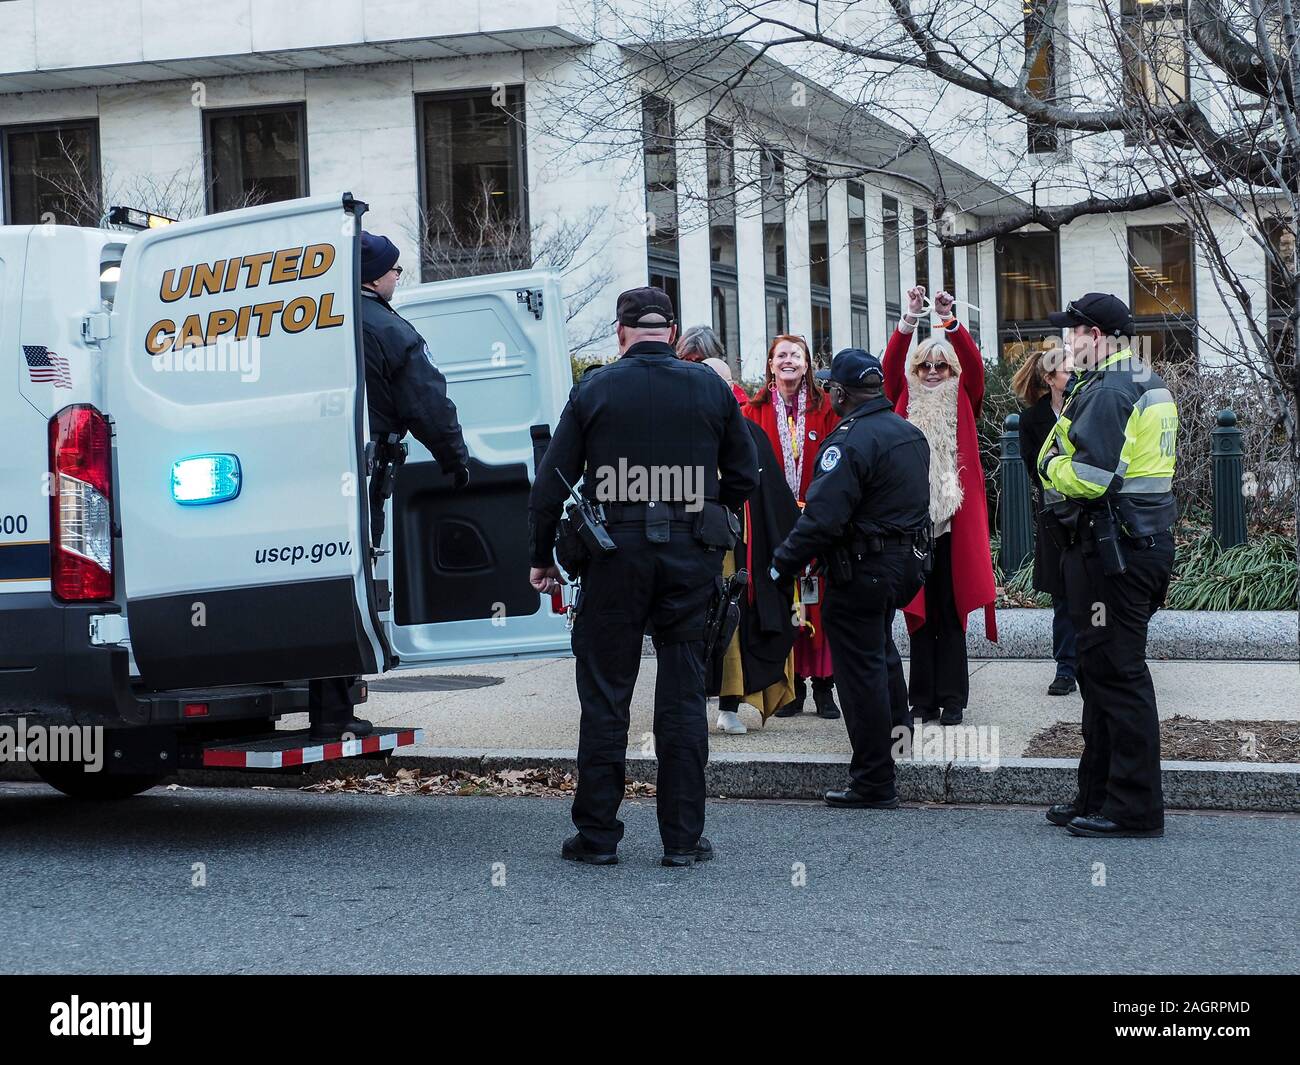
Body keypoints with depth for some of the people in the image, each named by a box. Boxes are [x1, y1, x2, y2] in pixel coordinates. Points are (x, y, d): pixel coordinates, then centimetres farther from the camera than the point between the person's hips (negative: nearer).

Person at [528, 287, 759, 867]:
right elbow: (745, 476, 9)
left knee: (604, 694, 5)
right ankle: (683, 836, 7)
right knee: (683, 695, 6)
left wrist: (541, 556, 8)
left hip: (615, 557, -1)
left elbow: (551, 481, -1)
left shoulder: (594, 389, -1)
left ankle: (597, 834, 8)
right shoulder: (710, 387, 5)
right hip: (691, 558, 1)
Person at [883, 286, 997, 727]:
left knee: (951, 612, 2)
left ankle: (952, 698, 5)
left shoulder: (961, 403, 9)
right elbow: (891, 365, -4)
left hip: (955, 518, -1)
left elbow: (974, 365, -7)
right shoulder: (906, 402, 10)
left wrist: (950, 321, -20)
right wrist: (909, 319, -17)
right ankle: (924, 699, 8)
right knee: (920, 612, 4)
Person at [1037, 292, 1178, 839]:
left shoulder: (1108, 392, -17)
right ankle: (1097, 797, 24)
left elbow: (1089, 477, -25)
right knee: (1102, 671, 16)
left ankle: (1133, 808, -2)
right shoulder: (1151, 385, 16)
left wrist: (1052, 463, -5)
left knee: (1116, 673, -6)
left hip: (1111, 549, -10)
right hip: (1146, 541, 10)